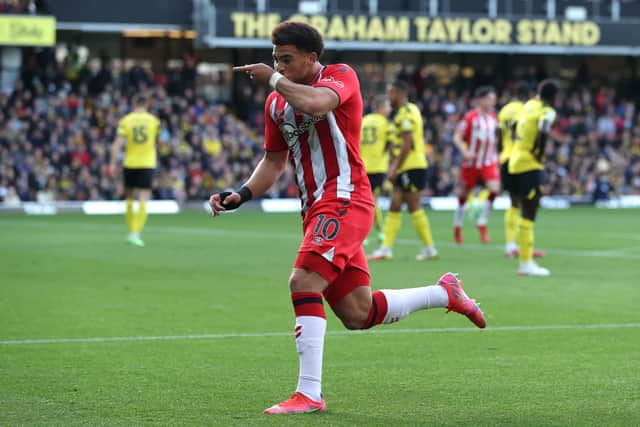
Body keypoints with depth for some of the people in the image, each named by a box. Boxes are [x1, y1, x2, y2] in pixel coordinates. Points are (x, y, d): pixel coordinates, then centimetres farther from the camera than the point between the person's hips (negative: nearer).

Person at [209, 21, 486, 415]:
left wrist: (273, 79, -16)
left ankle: (309, 394, -22)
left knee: (303, 282, -24)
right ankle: (445, 293, 28)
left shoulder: (340, 75, -6)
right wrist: (242, 195, 7)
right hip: (316, 210, 8)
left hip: (345, 201, -8)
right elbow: (274, 161, 22)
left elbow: (314, 104, -29)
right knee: (358, 315, 7)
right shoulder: (276, 103, 15)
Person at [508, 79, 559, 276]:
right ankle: (526, 263, -4)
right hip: (530, 166, -8)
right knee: (528, 216, -5)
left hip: (515, 163, 8)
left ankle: (526, 258, 23)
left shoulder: (529, 105, 10)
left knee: (526, 214, 17)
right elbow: (543, 132, -31)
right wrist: (540, 155, -19)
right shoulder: (547, 112, -12)